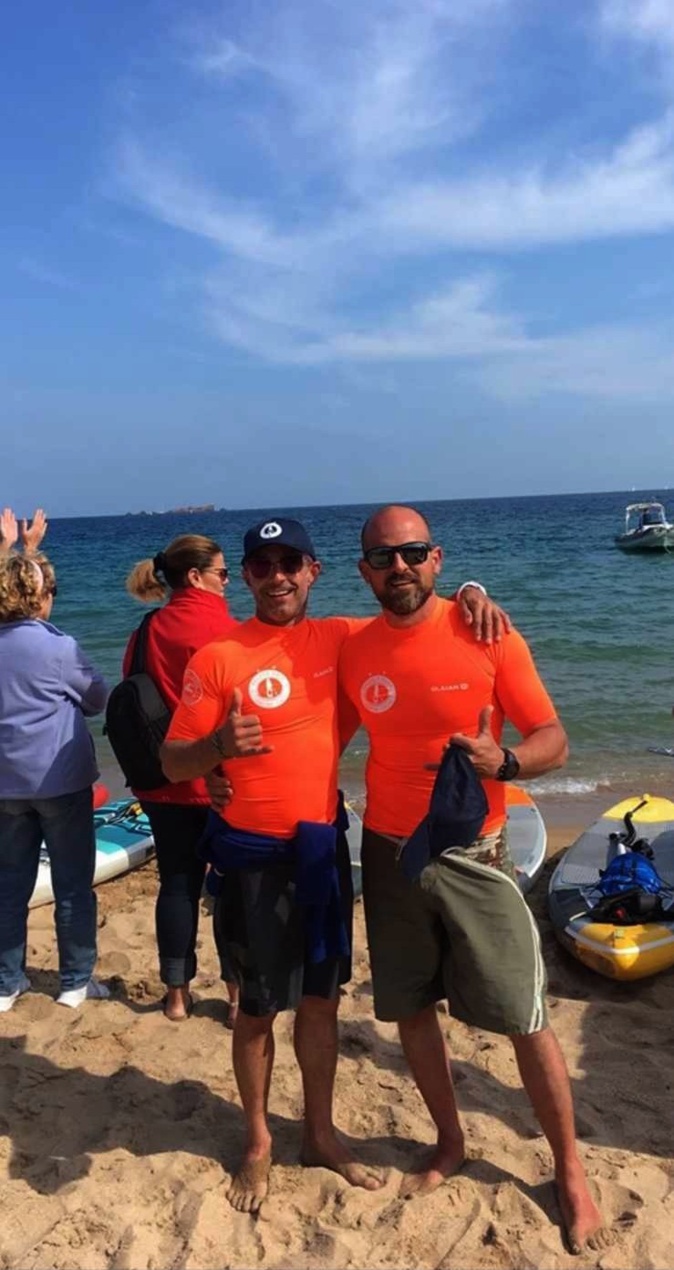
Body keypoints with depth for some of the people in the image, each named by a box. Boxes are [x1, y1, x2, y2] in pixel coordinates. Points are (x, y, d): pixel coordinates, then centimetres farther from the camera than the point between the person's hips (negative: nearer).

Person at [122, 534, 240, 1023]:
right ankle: (238, 994, 18)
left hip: (162, 780, 5)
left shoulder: (147, 632, 1)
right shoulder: (221, 628, -14)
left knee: (177, 882, 14)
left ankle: (177, 994, 23)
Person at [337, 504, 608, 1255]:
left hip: (471, 856, -3)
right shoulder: (353, 651, -1)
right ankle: (449, 1144, 39)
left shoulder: (486, 633, -11)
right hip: (388, 855, 3)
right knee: (410, 1011, 14)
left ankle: (569, 1173, 27)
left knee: (526, 1020, 4)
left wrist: (501, 761, -29)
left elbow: (553, 742, -9)